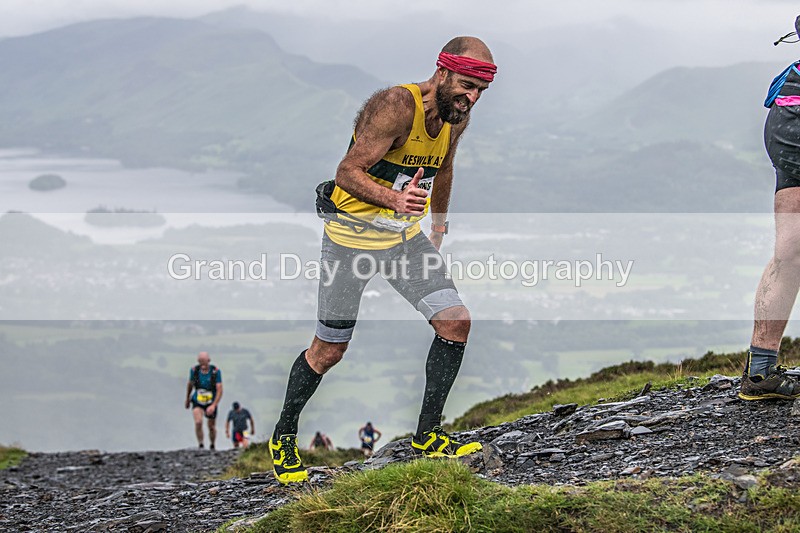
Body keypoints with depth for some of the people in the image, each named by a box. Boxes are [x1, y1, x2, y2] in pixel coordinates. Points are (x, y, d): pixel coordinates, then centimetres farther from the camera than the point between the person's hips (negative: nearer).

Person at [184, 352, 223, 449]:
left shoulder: (216, 371, -20)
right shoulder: (194, 370, -13)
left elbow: (219, 390, -21)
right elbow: (190, 384, 7)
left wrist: (213, 406, -32)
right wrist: (187, 399, 19)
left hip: (211, 404, 0)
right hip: (197, 402, 0)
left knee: (211, 427, 13)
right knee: (198, 422, -24)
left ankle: (212, 446, 38)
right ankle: (200, 446, -11)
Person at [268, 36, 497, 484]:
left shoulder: (458, 116, -1)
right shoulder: (396, 106, -25)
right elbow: (348, 173, -25)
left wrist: (438, 230, 27)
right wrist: (393, 199, -42)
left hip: (405, 235, 7)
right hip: (354, 234, -7)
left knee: (456, 322, -7)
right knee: (330, 349, 1)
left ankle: (427, 435, 5)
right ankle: (284, 437, 23)